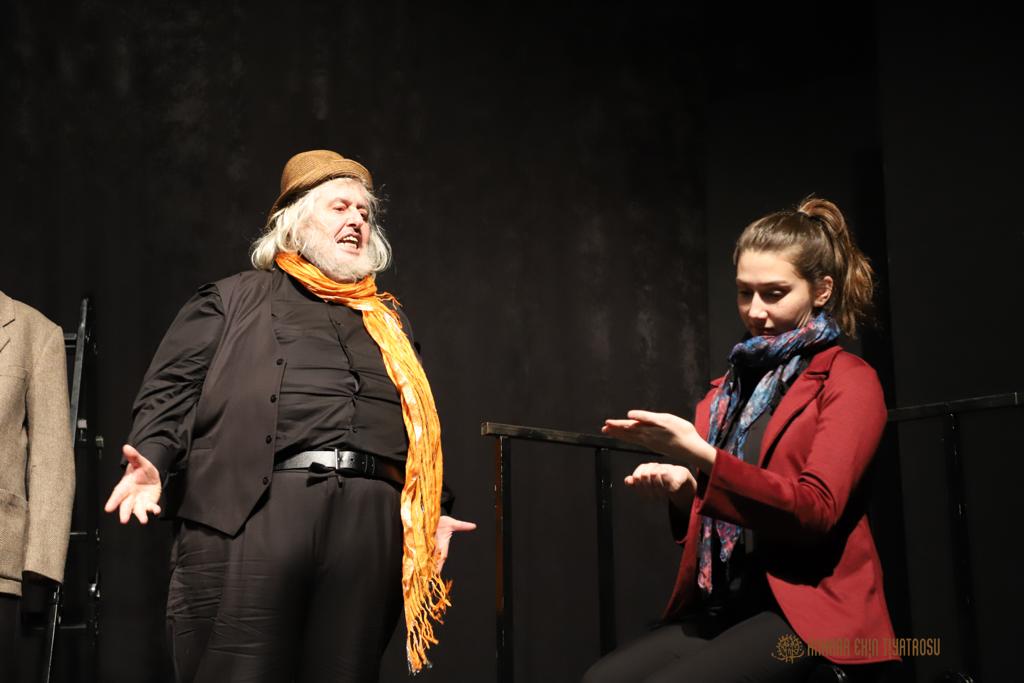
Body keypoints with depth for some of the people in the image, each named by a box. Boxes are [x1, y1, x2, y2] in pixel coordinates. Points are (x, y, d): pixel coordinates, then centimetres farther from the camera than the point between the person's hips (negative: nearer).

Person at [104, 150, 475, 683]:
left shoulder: (388, 319, 28)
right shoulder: (236, 299, 16)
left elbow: (417, 426, 29)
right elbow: (171, 389, 8)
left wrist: (430, 511, 16)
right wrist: (152, 459, -11)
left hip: (370, 520, 4)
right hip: (253, 511, -3)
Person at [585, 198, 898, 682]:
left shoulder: (847, 381, -1)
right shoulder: (727, 391, 18)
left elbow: (816, 510, -14)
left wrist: (700, 457, -24)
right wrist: (680, 490, -3)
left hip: (806, 611, -6)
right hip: (720, 609, 6)